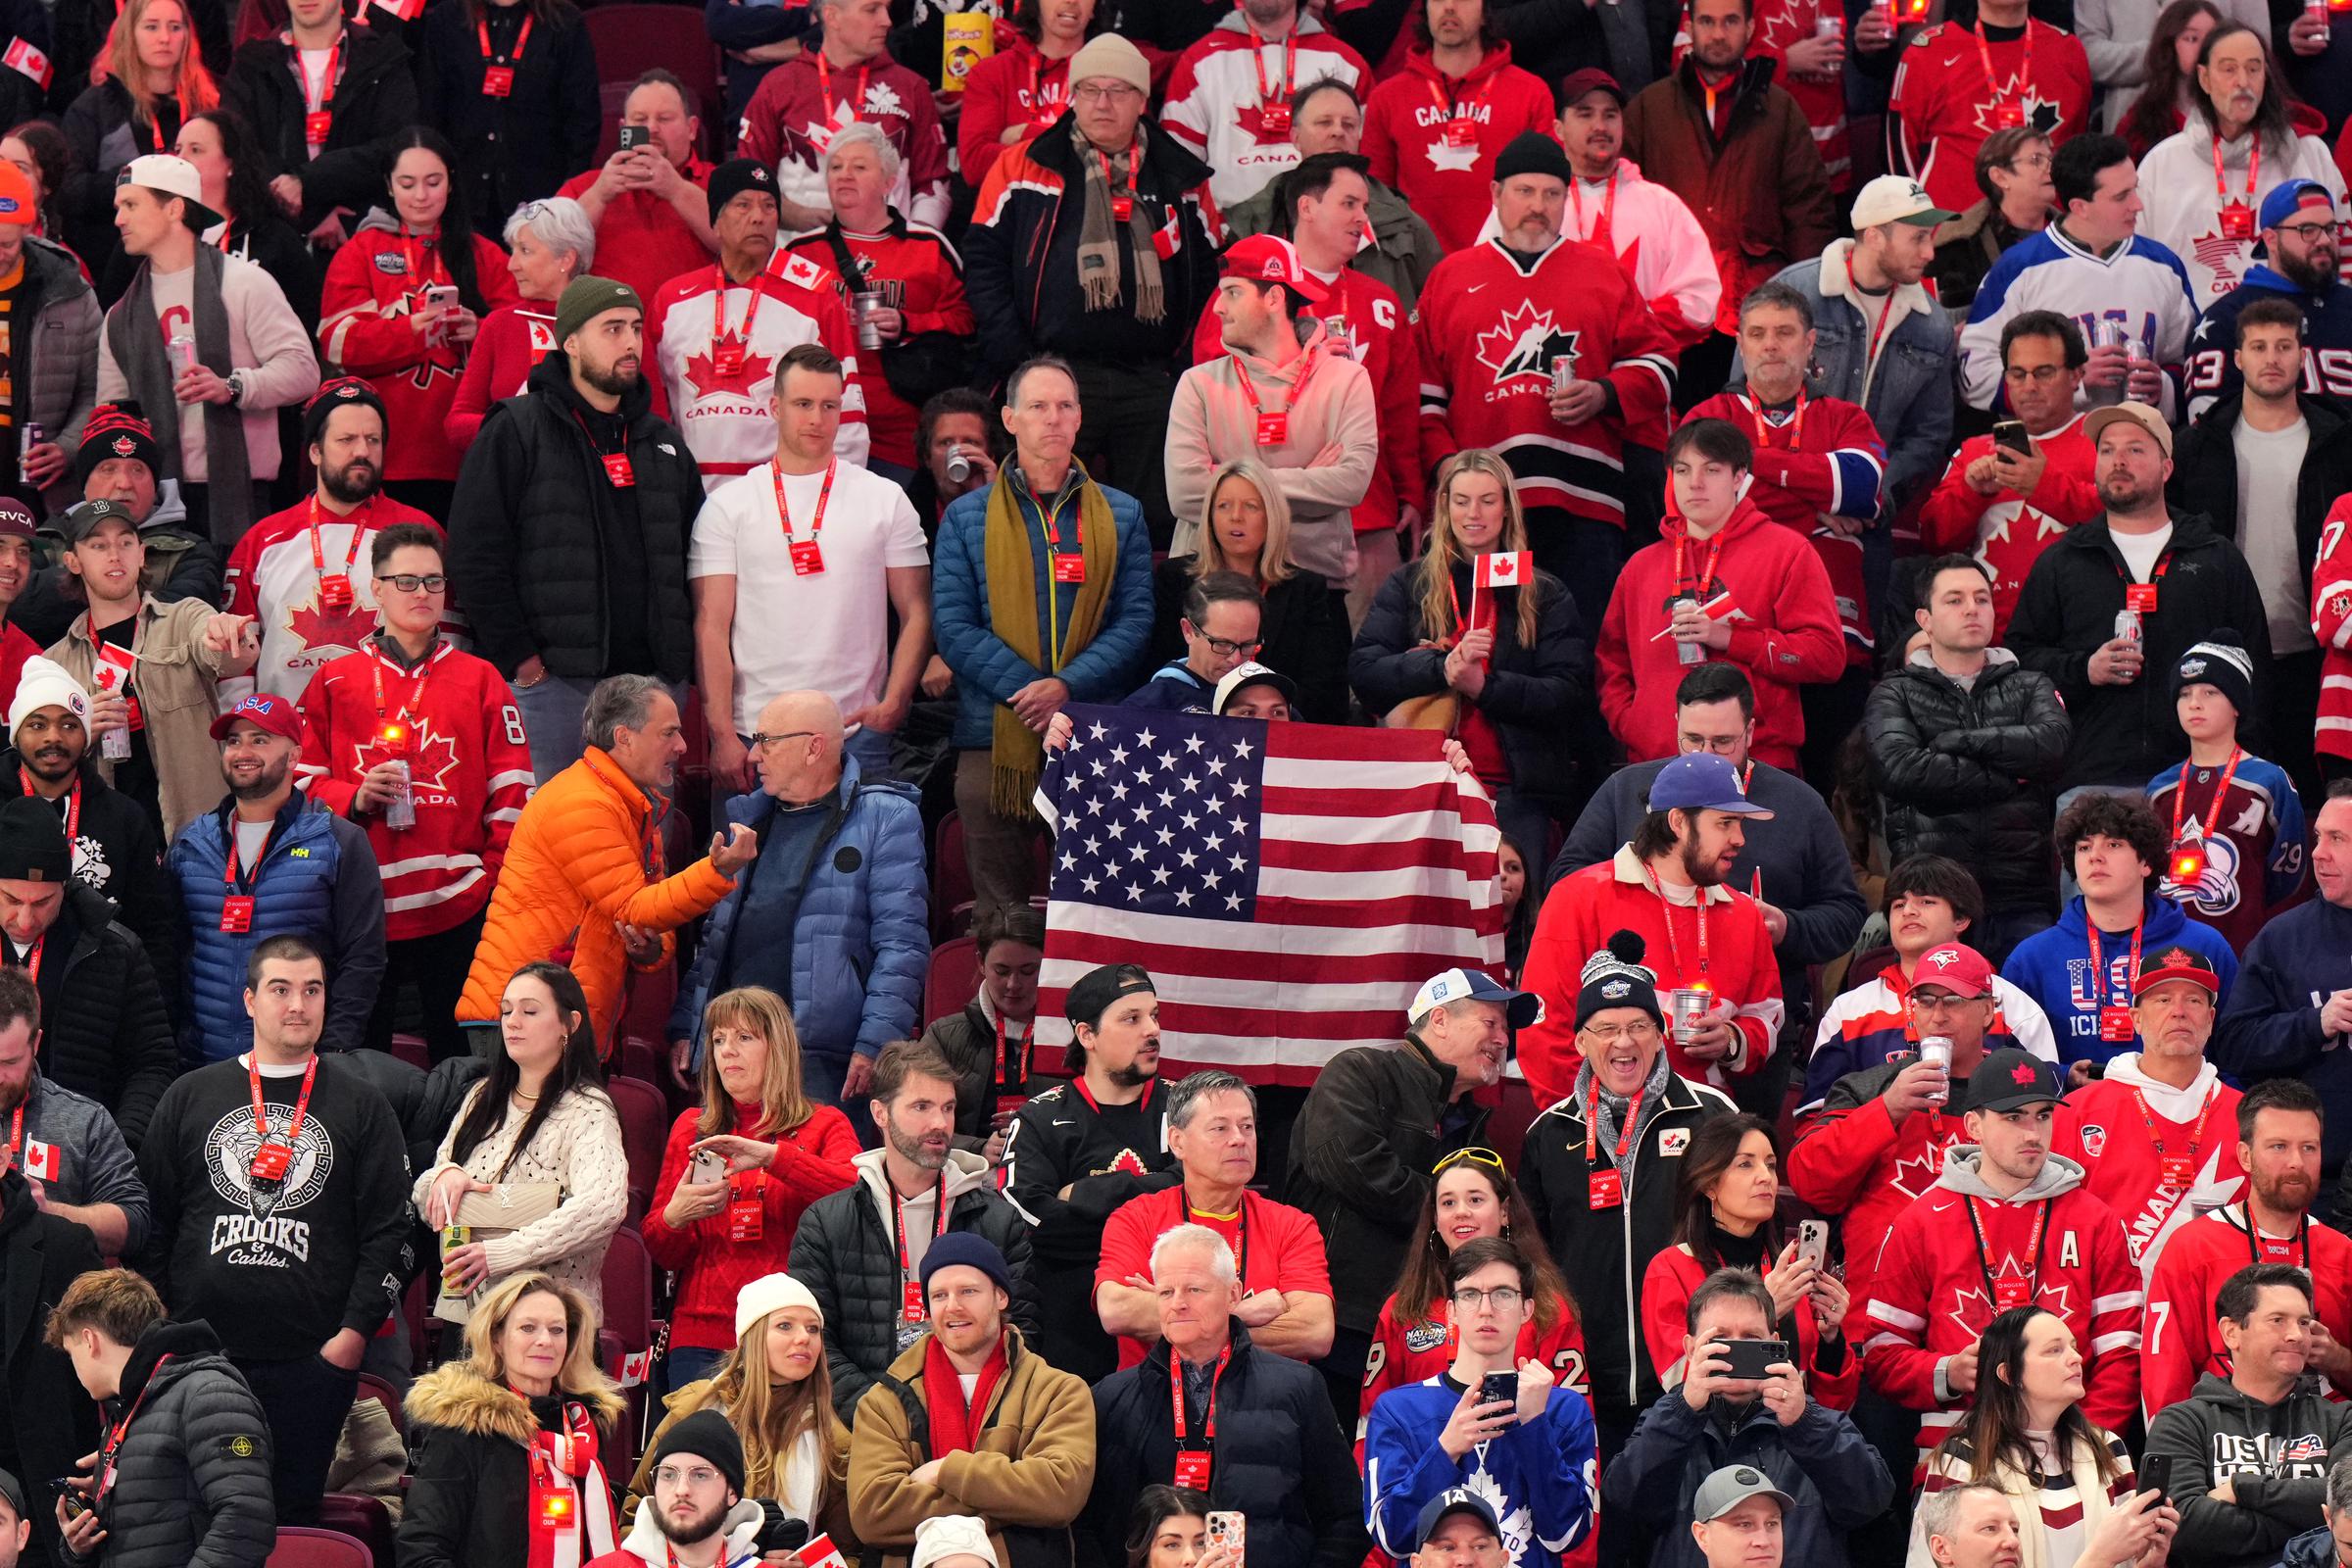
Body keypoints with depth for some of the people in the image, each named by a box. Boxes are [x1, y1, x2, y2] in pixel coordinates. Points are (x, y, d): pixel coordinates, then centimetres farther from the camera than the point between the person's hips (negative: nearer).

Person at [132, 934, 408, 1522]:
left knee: (291, 1514, -1)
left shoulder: (360, 1105, 9)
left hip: (315, 1360, -1)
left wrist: (355, 1331, -4)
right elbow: (151, 1224, 12)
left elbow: (389, 1230, 5)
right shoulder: (190, 1099, 12)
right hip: (197, 1356, 1)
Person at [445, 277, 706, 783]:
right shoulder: (517, 432, 0)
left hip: (652, 680, 5)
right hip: (557, 679, -5)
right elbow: (476, 554, -6)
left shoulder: (663, 442, 18)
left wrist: (682, 658, 10)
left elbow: (694, 559, 22)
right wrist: (518, 656, -10)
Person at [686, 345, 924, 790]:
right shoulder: (727, 506, 6)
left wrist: (893, 704, -6)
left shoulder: (886, 500, 10)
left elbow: (916, 614, 9)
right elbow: (711, 626, 1)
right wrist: (722, 735, -8)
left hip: (857, 735, 1)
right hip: (756, 737, -1)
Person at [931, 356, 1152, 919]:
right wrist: (1028, 691, -12)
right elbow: (952, 627, 1)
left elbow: (1135, 620, 4)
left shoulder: (1122, 515, 13)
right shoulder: (966, 518, 10)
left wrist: (1066, 687, -12)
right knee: (997, 919, 0)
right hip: (995, 740, 0)